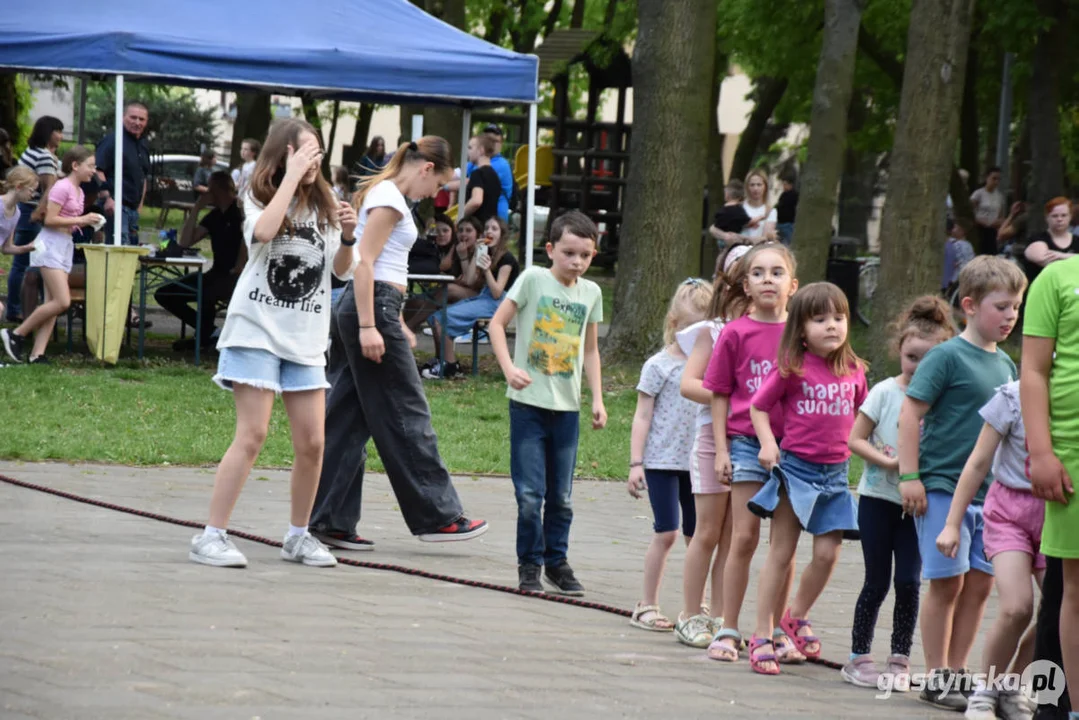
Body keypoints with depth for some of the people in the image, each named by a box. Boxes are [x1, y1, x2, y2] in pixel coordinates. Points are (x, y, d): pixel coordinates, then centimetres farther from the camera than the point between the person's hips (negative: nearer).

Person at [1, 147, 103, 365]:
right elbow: (50, 220, -18)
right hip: (51, 243, -9)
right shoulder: (62, 187, -13)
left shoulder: (78, 191, 15)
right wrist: (81, 220, -16)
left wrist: (88, 221, 4)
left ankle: (37, 353, 1)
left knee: (53, 304, 3)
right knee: (62, 302, -15)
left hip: (65, 245, 9)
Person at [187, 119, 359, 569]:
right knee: (252, 435, -12)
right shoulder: (259, 199, -2)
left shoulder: (324, 206, 9)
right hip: (258, 331, -5)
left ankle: (298, 536, 18)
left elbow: (341, 270, 8)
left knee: (312, 443, 1)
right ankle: (212, 536, -9)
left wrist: (347, 238, -13)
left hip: (306, 340, 5)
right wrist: (293, 176, -19)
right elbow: (263, 231, -25)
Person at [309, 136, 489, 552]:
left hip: (367, 308, 10)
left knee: (349, 417, 8)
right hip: (373, 308, -10)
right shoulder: (389, 198, -11)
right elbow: (364, 262, -18)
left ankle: (331, 520, 7)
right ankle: (437, 516, 3)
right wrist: (369, 327, -22)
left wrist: (397, 324, 23)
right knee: (407, 416, -3)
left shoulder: (386, 195, 19)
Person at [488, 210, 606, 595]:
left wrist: (597, 398, 11)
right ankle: (529, 564, 7)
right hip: (528, 402, -4)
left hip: (567, 405, 4)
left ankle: (557, 560, 22)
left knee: (561, 495, 9)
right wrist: (509, 368, -18)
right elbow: (497, 323, -5)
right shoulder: (533, 279, -5)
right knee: (530, 494, -4)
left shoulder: (591, 293, 8)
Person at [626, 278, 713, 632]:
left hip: (698, 464, 4)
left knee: (697, 536, 6)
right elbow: (643, 417, -4)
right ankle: (647, 605, 2)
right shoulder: (660, 366, -4)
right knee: (667, 532, -7)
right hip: (662, 460, -4)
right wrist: (636, 463, -9)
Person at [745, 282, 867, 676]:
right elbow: (758, 406, 0)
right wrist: (768, 442, -13)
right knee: (781, 553, 2)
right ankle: (762, 635, 9)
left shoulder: (854, 370, 3)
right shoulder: (793, 368, -9)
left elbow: (860, 414, 18)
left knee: (827, 553, -2)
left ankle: (797, 615, 23)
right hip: (796, 466, -3)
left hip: (835, 470, 3)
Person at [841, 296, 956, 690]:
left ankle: (900, 659, 9)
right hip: (879, 498, -1)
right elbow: (855, 440, -4)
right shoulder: (885, 392, -4)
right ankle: (859, 657, 12)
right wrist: (888, 462, -18)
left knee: (909, 581, -3)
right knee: (877, 581, 1)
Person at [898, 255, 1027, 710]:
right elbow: (910, 413, -11)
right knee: (947, 582, -4)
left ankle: (957, 672, 16)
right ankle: (936, 678, 5)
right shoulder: (948, 356, -10)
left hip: (990, 491, 7)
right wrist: (909, 476, -15)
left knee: (980, 583, 6)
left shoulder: (1004, 364, 11)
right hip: (943, 486, -7)